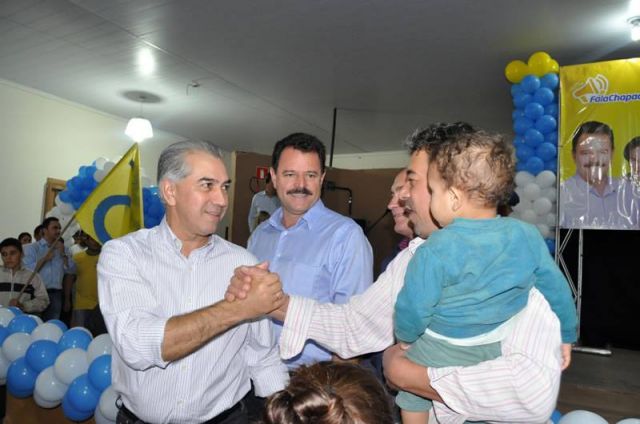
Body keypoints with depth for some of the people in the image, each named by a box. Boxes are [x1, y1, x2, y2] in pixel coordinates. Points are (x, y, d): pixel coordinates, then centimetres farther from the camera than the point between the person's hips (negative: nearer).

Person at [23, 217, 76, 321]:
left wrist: (63, 254, -5)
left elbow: (71, 271, 3)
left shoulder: (63, 249, 13)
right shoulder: (32, 248, 4)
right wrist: (45, 258, -10)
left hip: (55, 295, 3)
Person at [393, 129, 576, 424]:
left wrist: (405, 336, 1)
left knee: (411, 396, 21)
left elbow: (413, 308, -21)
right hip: (499, 349, 5)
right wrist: (566, 335, 17)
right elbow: (557, 290, 0)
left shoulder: (434, 252, -28)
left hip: (443, 352, -4)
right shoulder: (528, 237, -12)